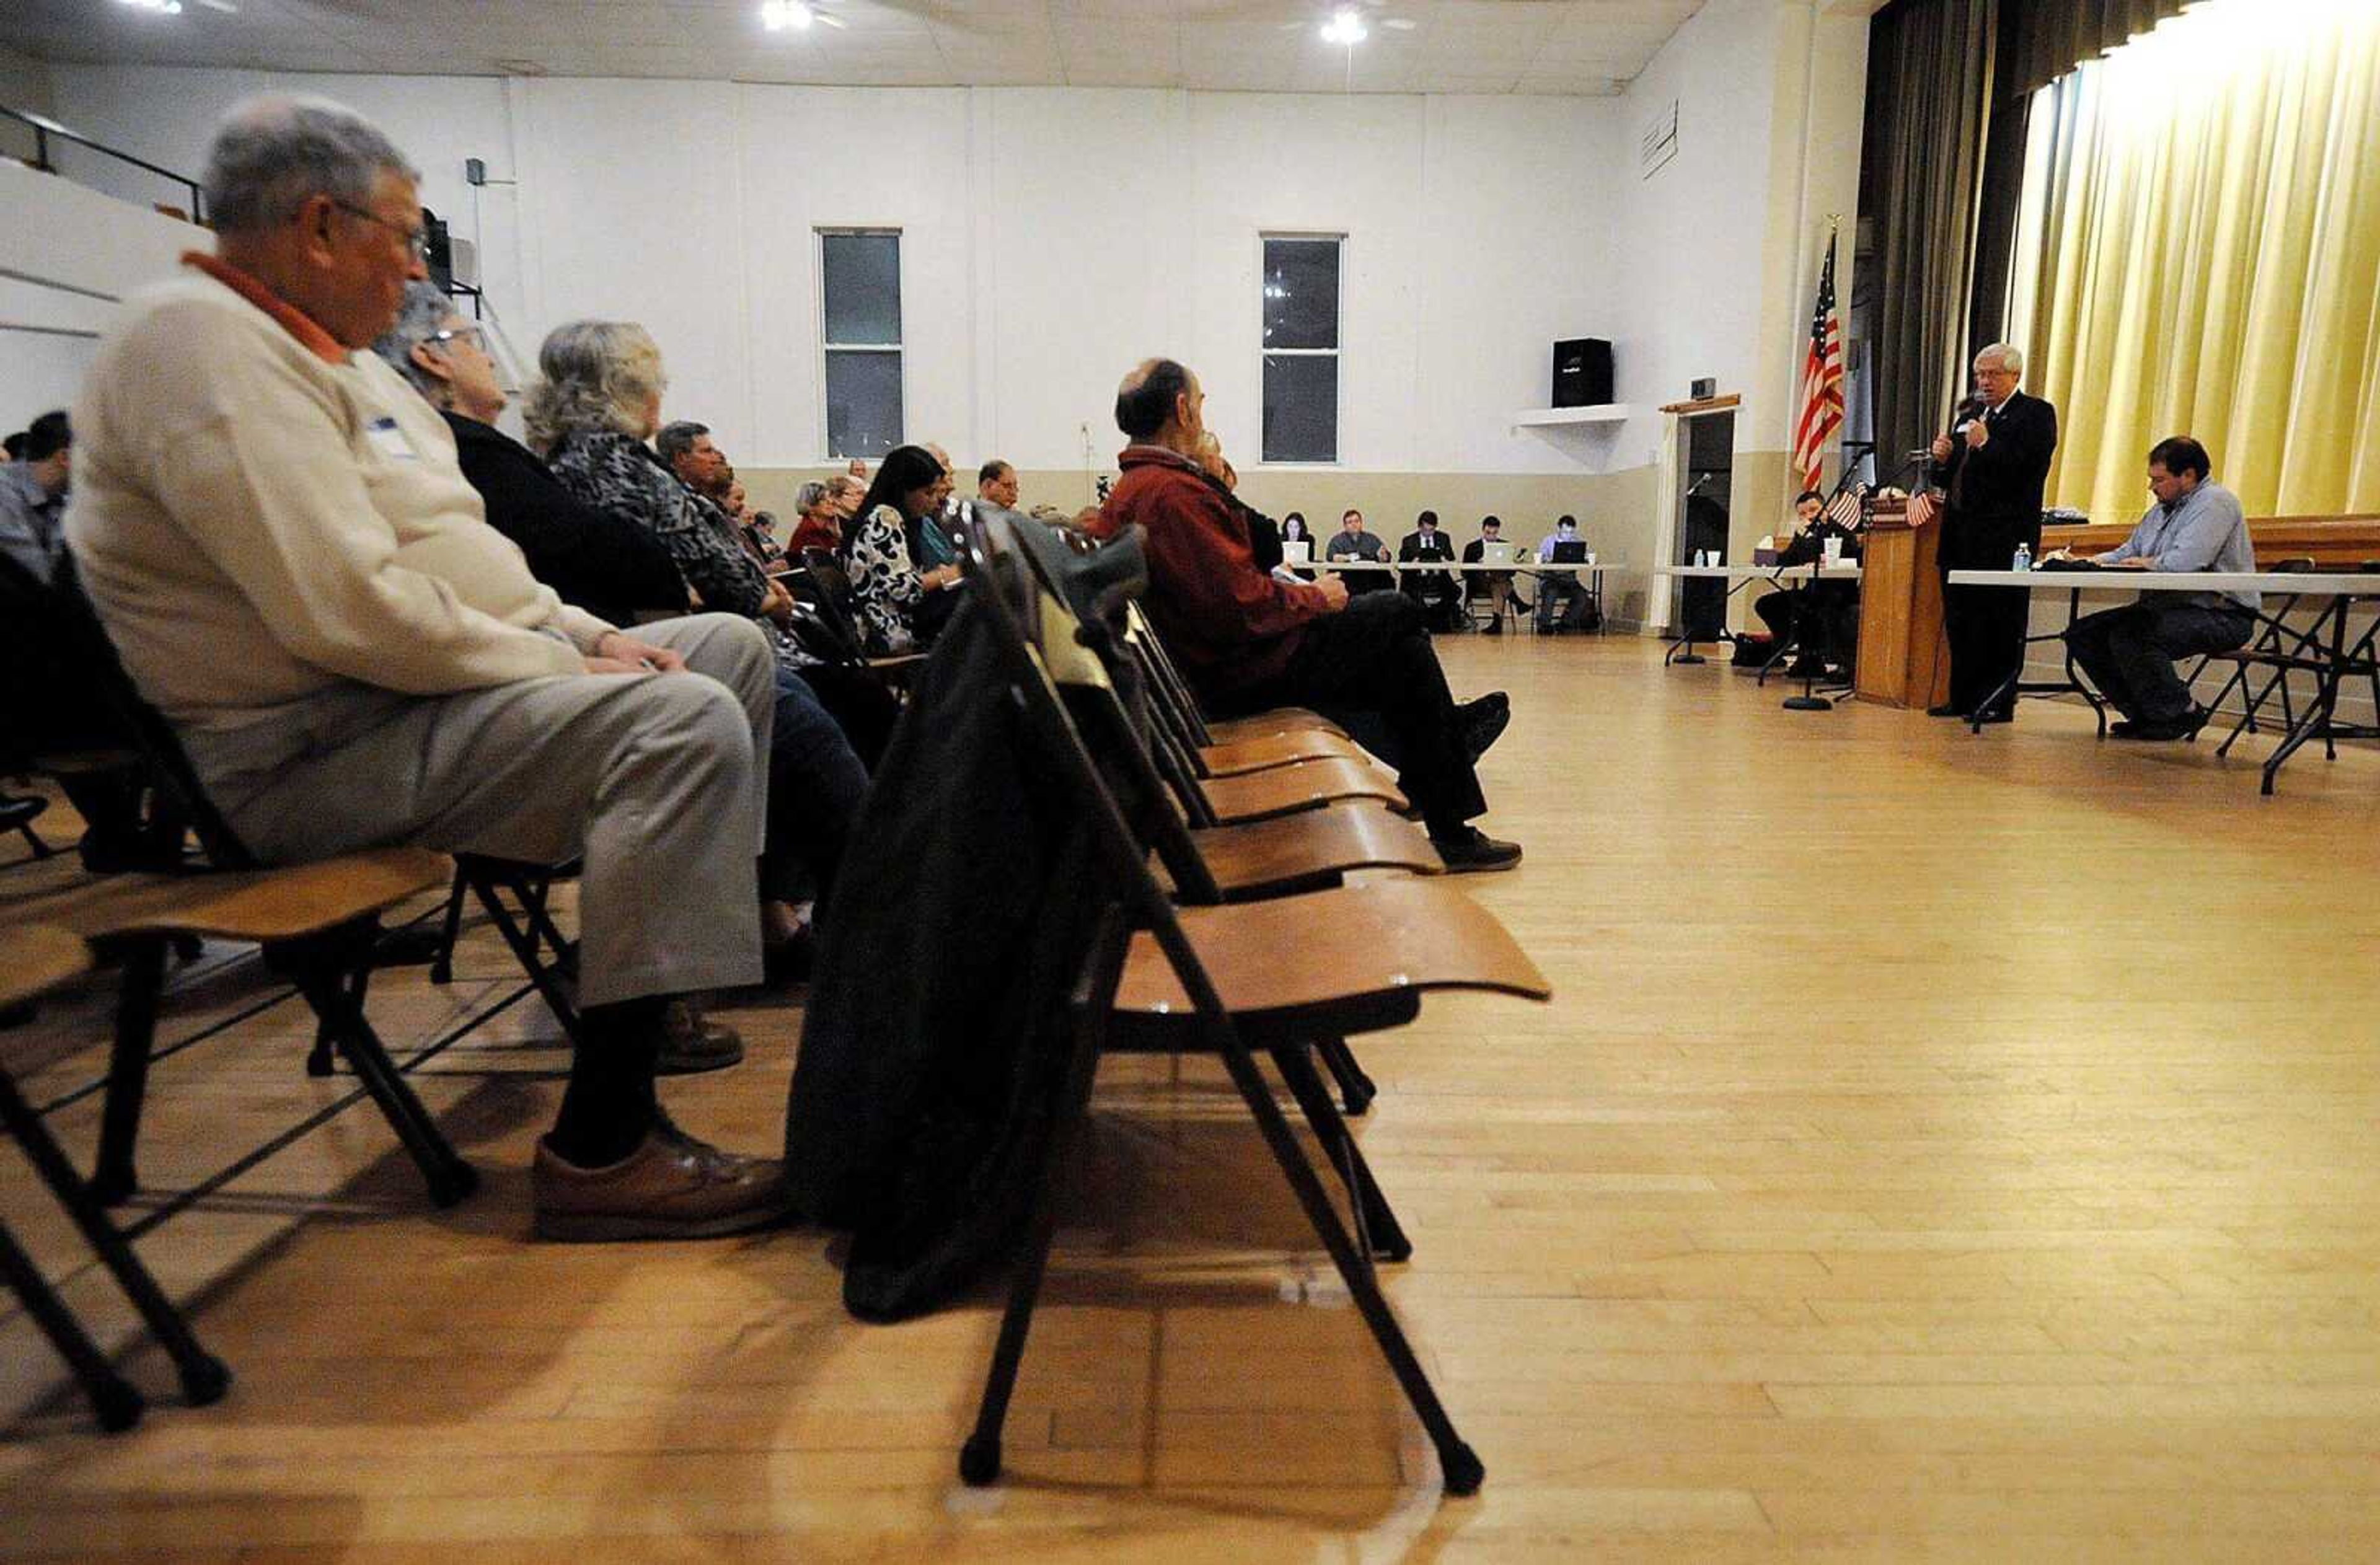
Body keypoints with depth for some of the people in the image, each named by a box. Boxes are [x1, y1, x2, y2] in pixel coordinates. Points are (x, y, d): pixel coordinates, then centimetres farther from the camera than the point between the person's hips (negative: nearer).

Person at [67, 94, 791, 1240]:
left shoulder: (314, 353, 18)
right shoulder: (202, 344, -15)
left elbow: (455, 552, 20)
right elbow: (351, 612, -26)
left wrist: (592, 635, 6)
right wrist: (557, 663, -15)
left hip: (421, 679, 11)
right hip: (322, 745, -11)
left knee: (730, 646, 11)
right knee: (686, 720, -31)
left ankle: (673, 974, 13)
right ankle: (599, 1149, -25)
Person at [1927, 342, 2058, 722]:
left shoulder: (2036, 414, 0)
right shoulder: (1969, 413, 20)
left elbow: (2030, 470, -15)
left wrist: (1986, 445, -21)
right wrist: (1943, 460, 0)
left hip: (2003, 537, -7)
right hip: (1960, 534, 7)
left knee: (2001, 624, -4)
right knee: (1959, 619, 8)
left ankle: (1999, 702, 0)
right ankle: (1963, 697, 15)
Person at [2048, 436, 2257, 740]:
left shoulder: (2214, 502, -11)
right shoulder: (2162, 510, 19)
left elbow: (2186, 561, -25)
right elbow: (2127, 554, 25)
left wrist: (2149, 563, -5)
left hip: (2222, 615, -10)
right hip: (2168, 606, 10)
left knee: (2128, 636, -32)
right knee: (2081, 634, -2)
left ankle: (2182, 714, -12)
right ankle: (2144, 713, 3)